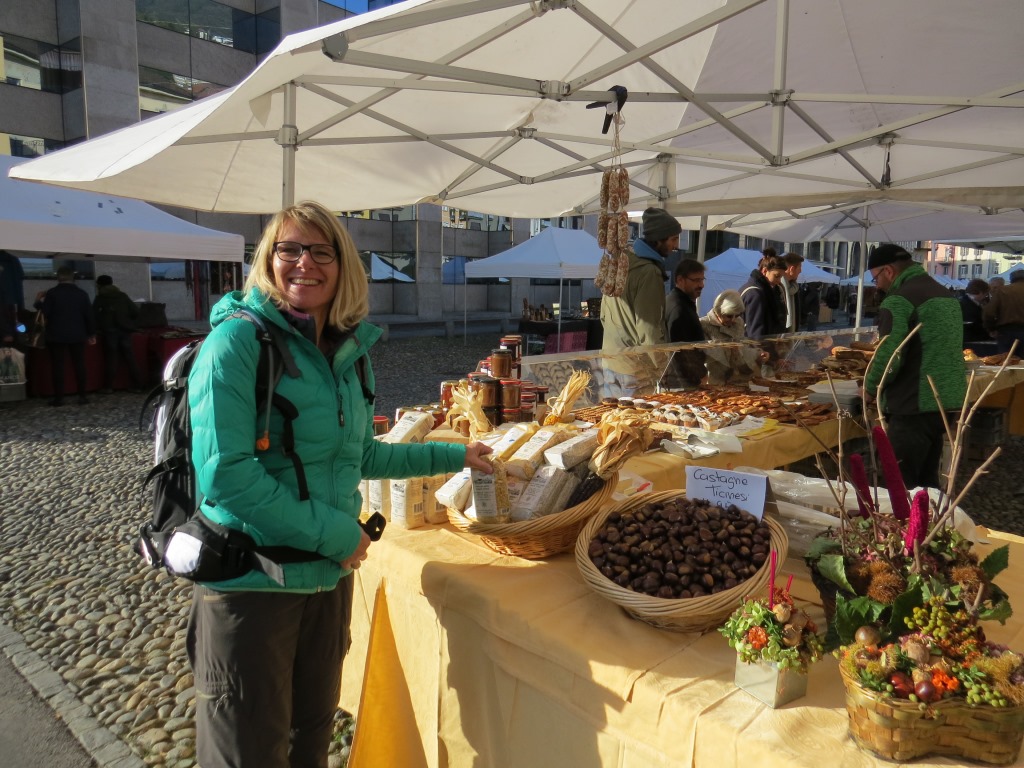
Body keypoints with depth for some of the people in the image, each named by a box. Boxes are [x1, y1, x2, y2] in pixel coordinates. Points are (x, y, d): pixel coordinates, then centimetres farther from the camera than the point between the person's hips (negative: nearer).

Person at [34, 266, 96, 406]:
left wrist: (39, 302, 12)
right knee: (79, 365, 5)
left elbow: (45, 313, -7)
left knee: (57, 366, 2)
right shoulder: (82, 293, 2)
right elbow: (88, 315, 3)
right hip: (77, 335, 2)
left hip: (57, 335, -2)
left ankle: (58, 397, 2)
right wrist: (91, 333, 11)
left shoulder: (51, 293, -6)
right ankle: (82, 396, 4)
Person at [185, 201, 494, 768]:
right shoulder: (237, 341, -15)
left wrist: (453, 456, 16)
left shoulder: (348, 351, 5)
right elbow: (225, 473, -23)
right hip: (250, 585, -6)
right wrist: (336, 533, -19)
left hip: (330, 574, 6)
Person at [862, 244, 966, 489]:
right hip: (947, 402, 9)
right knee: (927, 481, 18)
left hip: (914, 407, -9)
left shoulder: (899, 300, -14)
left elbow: (888, 356, -21)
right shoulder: (945, 294, 16)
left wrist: (870, 388, -3)